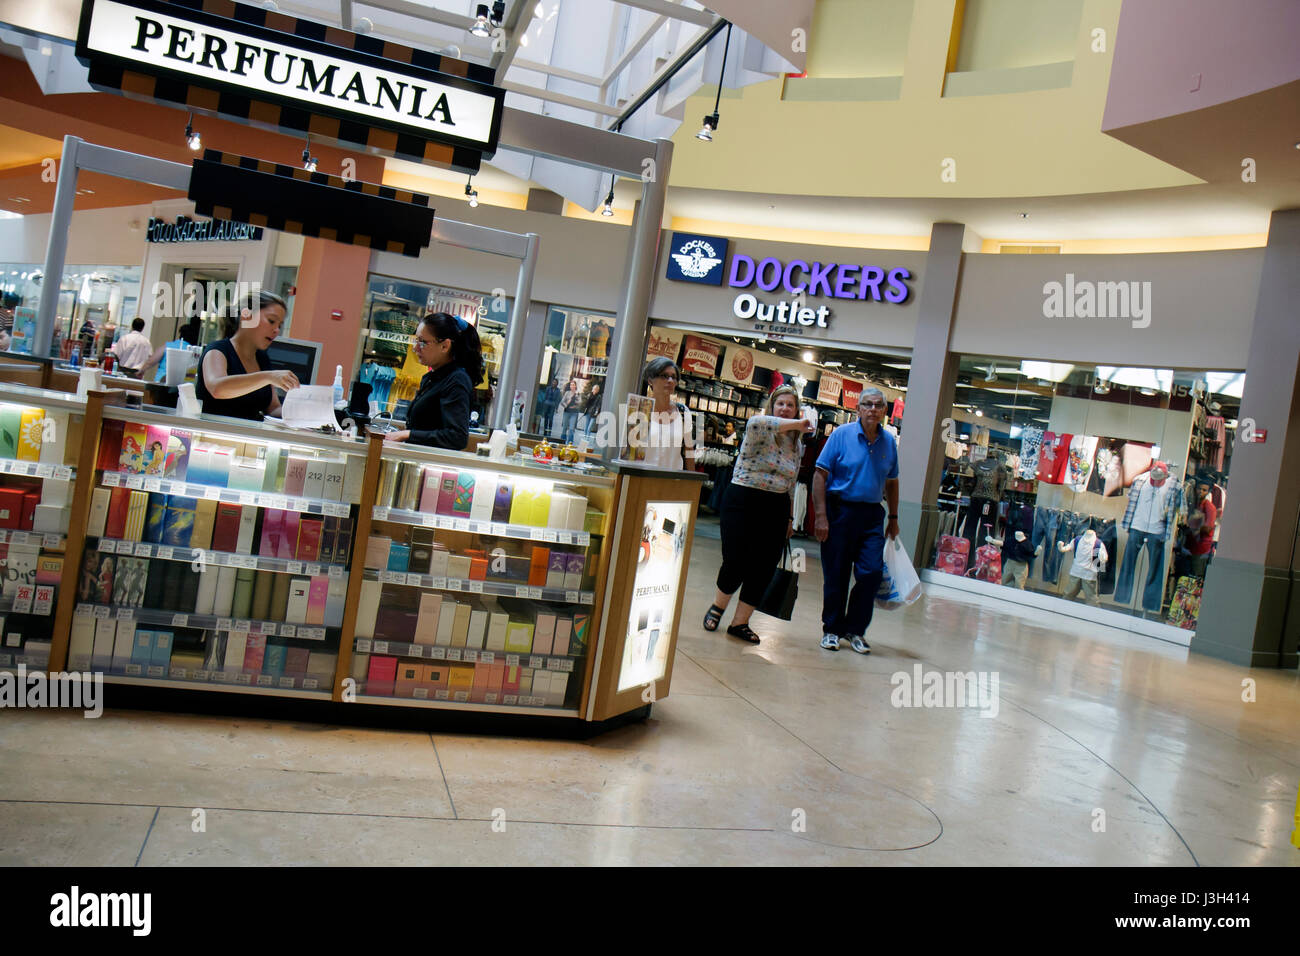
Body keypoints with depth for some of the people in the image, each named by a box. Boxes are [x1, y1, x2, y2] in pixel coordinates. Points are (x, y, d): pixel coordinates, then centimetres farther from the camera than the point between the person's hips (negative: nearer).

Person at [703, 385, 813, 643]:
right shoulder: (759, 431, -7)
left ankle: (740, 622, 15)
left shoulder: (795, 444, 13)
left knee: (763, 569, 3)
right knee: (735, 562, -7)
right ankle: (717, 607, 21)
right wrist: (796, 425, -26)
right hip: (743, 502, -6)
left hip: (776, 509, 6)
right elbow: (755, 423, -34)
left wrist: (789, 517, 18)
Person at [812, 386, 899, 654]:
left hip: (872, 514, 3)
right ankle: (832, 629, 20)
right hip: (840, 510, -3)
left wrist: (893, 518, 15)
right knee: (836, 575, 4)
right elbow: (820, 475, -7)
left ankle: (855, 629, 13)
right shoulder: (842, 435, -5)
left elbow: (891, 482, 18)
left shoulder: (889, 441, 8)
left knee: (872, 572, -4)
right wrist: (821, 516, -14)